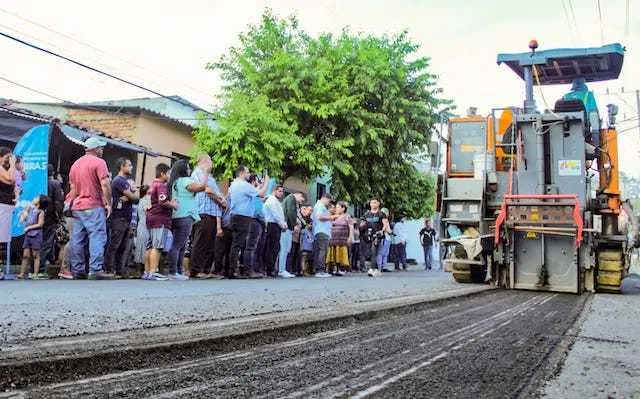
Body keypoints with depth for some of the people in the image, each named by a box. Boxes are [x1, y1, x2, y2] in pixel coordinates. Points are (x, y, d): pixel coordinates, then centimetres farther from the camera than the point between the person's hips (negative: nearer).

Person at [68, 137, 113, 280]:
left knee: (77, 239, 8)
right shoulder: (99, 162, -5)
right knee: (97, 237, -10)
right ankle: (96, 270, -17)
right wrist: (108, 203, -9)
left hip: (77, 207, 8)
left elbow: (73, 189, 20)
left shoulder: (75, 164, 18)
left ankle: (77, 270, 11)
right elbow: (105, 184, -14)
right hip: (94, 206, -8)